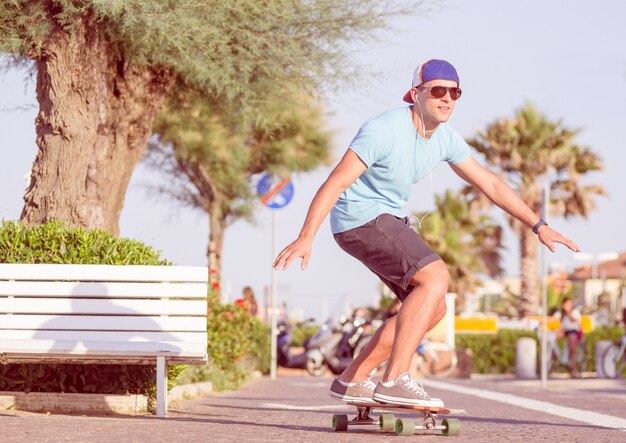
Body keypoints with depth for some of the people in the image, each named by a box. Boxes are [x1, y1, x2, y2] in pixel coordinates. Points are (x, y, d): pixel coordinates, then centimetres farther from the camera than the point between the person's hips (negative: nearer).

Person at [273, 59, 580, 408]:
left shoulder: (445, 139, 3)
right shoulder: (385, 130, -21)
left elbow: (491, 185, 11)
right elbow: (336, 183, -25)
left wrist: (539, 226, 8)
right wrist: (306, 239, -33)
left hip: (389, 220, 9)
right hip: (359, 217, -9)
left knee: (433, 309, 6)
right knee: (436, 278, -23)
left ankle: (352, 380, 10)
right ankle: (395, 381, -27)